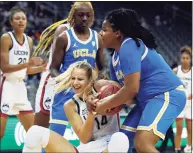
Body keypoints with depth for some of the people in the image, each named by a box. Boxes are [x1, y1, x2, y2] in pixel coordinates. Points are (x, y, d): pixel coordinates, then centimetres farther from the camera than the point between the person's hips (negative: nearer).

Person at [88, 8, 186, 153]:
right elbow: (120, 89, 17)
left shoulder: (128, 46, -17)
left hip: (167, 94, -11)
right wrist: (100, 102, -2)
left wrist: (105, 106, -12)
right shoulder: (115, 57, 13)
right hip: (148, 99, 11)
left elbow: (131, 89, -23)